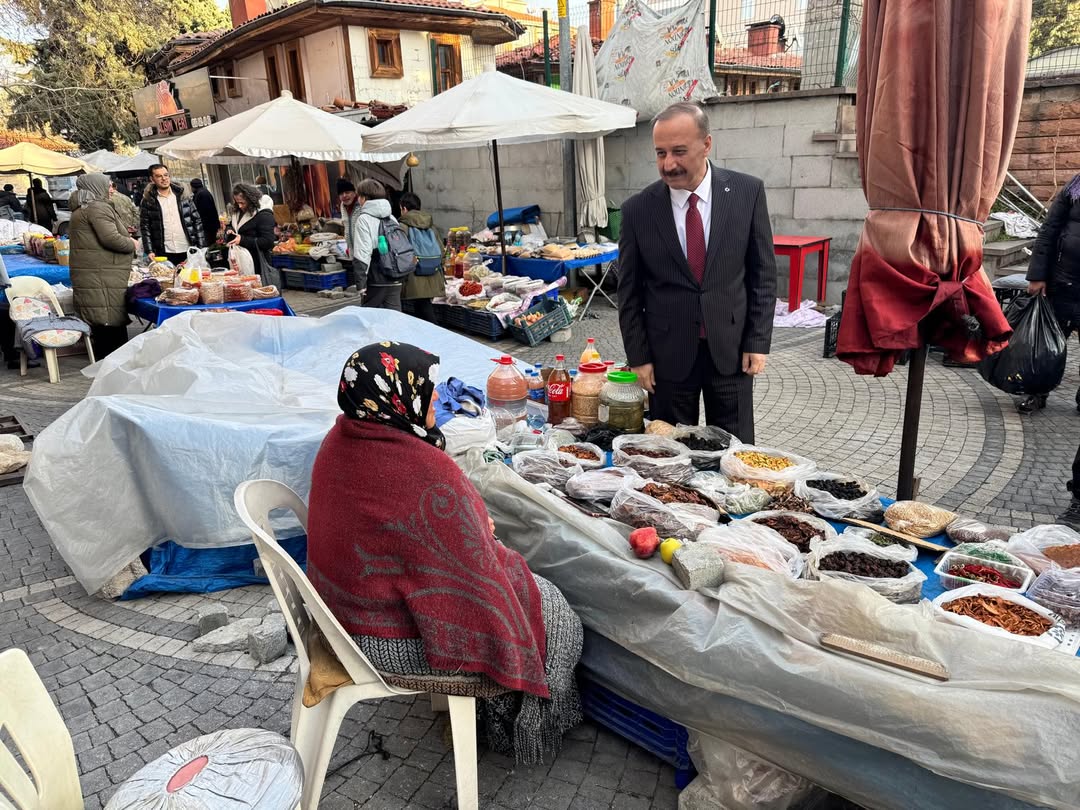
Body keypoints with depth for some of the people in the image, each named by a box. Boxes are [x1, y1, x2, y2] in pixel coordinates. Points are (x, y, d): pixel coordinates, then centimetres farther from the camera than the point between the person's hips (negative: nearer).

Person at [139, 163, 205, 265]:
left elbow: (197, 221, 7)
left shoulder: (182, 195, 7)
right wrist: (149, 251, -8)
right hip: (164, 254, -2)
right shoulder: (148, 201, 2)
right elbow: (145, 228, 2)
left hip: (189, 251, 2)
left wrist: (201, 247, 0)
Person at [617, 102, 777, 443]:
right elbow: (629, 292, 1)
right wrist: (638, 357, -2)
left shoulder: (747, 192, -4)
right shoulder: (637, 210, -5)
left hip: (731, 349, 1)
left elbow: (763, 273, 2)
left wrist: (758, 341, -2)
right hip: (668, 354, 0)